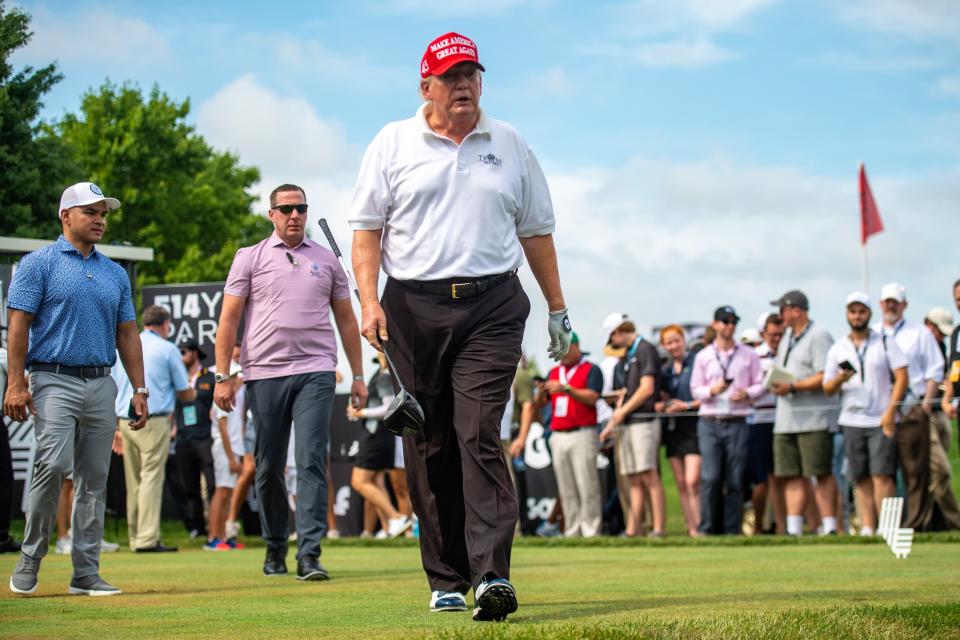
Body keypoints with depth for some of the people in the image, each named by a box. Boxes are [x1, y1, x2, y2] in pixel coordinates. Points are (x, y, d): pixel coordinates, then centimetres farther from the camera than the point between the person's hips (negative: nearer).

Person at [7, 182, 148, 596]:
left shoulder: (115, 273, 16)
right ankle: (29, 561, -4)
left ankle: (86, 573, 7)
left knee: (95, 480, 3)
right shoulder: (39, 263, 1)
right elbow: (18, 325, -5)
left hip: (102, 385, 5)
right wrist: (16, 384, -14)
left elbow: (127, 333, 18)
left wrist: (139, 390, 10)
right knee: (54, 465, -19)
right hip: (55, 380, -5)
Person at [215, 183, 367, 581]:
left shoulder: (326, 260, 14)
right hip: (264, 373, 0)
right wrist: (222, 376, -2)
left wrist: (358, 375, 12)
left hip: (315, 372, 0)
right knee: (268, 468, 5)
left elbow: (346, 319, 18)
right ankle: (275, 549, 19)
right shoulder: (250, 258, 9)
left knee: (312, 462, -11)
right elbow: (229, 319, 6)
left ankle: (309, 555, -16)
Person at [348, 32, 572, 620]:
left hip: (492, 307, -1)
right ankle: (447, 579, 12)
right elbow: (367, 227, 5)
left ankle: (492, 576, -21)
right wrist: (370, 301, -8)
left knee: (479, 436, -14)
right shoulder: (393, 144, 8)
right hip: (414, 307, 1)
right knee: (428, 447, 3)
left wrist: (558, 308, 15)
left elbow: (536, 230, 18)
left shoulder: (509, 145, 13)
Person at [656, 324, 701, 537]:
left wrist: (688, 405, -12)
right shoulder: (665, 370, 15)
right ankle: (691, 529, 6)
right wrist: (660, 406, 0)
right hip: (673, 429, 6)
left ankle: (699, 526, -11)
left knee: (692, 481, -16)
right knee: (681, 484, 4)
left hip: (694, 426, -6)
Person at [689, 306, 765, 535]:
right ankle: (707, 529, -5)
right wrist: (712, 390, -11)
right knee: (710, 478, -11)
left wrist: (747, 393, -11)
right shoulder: (703, 356, 11)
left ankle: (731, 532, 4)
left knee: (735, 481, -2)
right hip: (709, 423, 0)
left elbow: (760, 385, 10)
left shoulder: (749, 355, 11)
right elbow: (695, 389, 9)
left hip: (737, 422, 0)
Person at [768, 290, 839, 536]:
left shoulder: (819, 336, -8)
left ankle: (829, 528, -4)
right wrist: (776, 384, 8)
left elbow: (824, 378, -16)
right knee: (791, 476, 6)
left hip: (814, 419, -9)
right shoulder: (787, 337, 20)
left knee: (821, 474, -7)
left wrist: (792, 387, -19)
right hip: (786, 419, 9)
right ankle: (793, 530, 7)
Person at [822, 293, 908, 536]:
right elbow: (827, 388, 9)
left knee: (882, 476, -11)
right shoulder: (837, 349, 11)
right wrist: (841, 378, -14)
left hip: (881, 422, -3)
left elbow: (901, 377, -1)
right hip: (851, 422, 3)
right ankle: (867, 529, 6)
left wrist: (890, 412, -10)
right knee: (861, 479, 3)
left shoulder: (885, 343, 5)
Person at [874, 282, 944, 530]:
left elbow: (934, 370, 5)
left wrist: (927, 402, -5)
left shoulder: (919, 333, 9)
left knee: (915, 469, -6)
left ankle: (917, 522, -5)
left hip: (912, 410, -3)